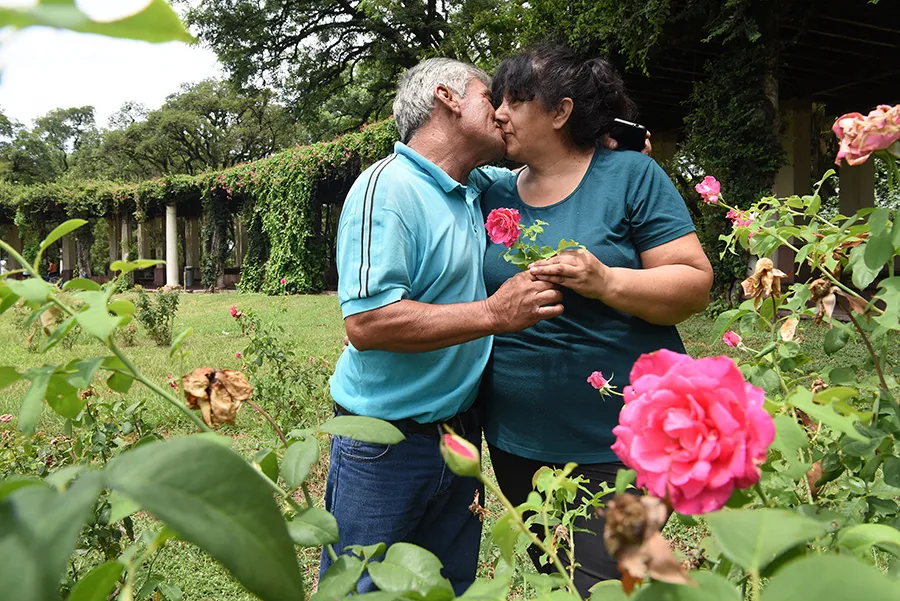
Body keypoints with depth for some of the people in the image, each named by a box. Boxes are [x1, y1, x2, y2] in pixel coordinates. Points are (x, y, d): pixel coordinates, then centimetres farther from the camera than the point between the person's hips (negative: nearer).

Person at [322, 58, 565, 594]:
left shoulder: (479, 187, 8)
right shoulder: (387, 187, -18)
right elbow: (366, 322, -28)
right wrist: (493, 314, -28)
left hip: (460, 429, 8)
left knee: (454, 585, 19)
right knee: (361, 589, 8)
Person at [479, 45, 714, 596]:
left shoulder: (631, 175, -6)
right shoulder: (496, 195, 7)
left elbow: (695, 285, -11)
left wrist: (605, 282, -24)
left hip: (618, 444, -5)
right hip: (518, 442, 5)